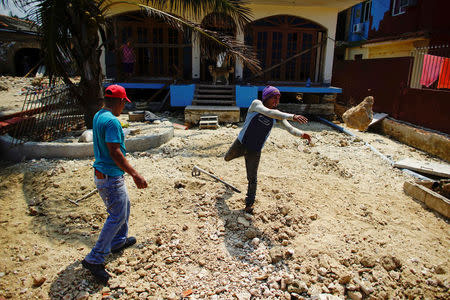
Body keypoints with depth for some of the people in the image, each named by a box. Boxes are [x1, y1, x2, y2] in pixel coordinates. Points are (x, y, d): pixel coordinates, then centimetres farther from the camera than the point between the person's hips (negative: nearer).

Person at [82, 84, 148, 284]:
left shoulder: (98, 116, 9)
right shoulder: (112, 121, -22)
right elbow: (115, 153, -27)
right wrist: (135, 174, -25)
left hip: (101, 173, 10)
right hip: (110, 177, -10)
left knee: (124, 206, 25)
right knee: (117, 217, -1)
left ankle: (119, 240, 42)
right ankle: (94, 259, 5)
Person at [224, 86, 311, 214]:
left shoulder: (277, 114, -4)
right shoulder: (256, 104, -17)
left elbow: (290, 129, -13)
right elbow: (268, 112, -38)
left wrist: (302, 134, -36)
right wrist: (292, 116, -48)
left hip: (255, 151, 1)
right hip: (241, 143, -1)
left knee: (252, 178, 0)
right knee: (227, 158, 27)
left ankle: (249, 204, 19)